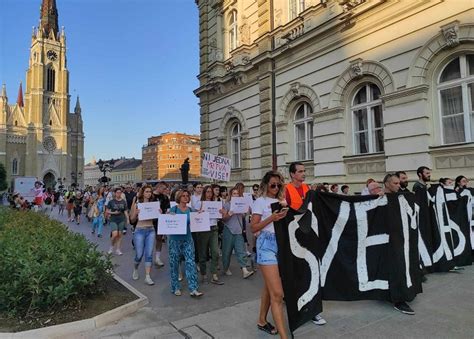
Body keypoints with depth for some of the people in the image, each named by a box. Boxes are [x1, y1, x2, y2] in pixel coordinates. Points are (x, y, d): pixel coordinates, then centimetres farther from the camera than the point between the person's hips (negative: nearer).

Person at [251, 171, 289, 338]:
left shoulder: (281, 201, 14)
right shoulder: (260, 201, -3)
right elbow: (253, 228, -7)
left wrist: (285, 216, -2)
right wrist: (271, 218, -18)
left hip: (281, 243, 6)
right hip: (267, 244, -6)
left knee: (269, 287, 17)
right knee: (277, 293, -9)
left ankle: (262, 321, 34)